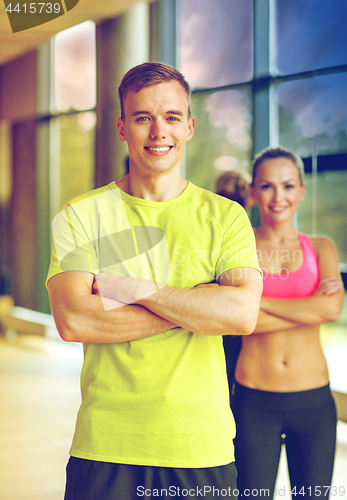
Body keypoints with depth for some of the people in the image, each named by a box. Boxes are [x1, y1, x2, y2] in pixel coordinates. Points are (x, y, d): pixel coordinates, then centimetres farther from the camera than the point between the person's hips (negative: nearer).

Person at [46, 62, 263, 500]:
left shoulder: (225, 217, 4)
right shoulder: (79, 217, 1)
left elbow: (243, 315, -11)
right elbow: (72, 321, -13)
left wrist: (137, 289, -13)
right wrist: (198, 306, -12)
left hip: (202, 446, 1)